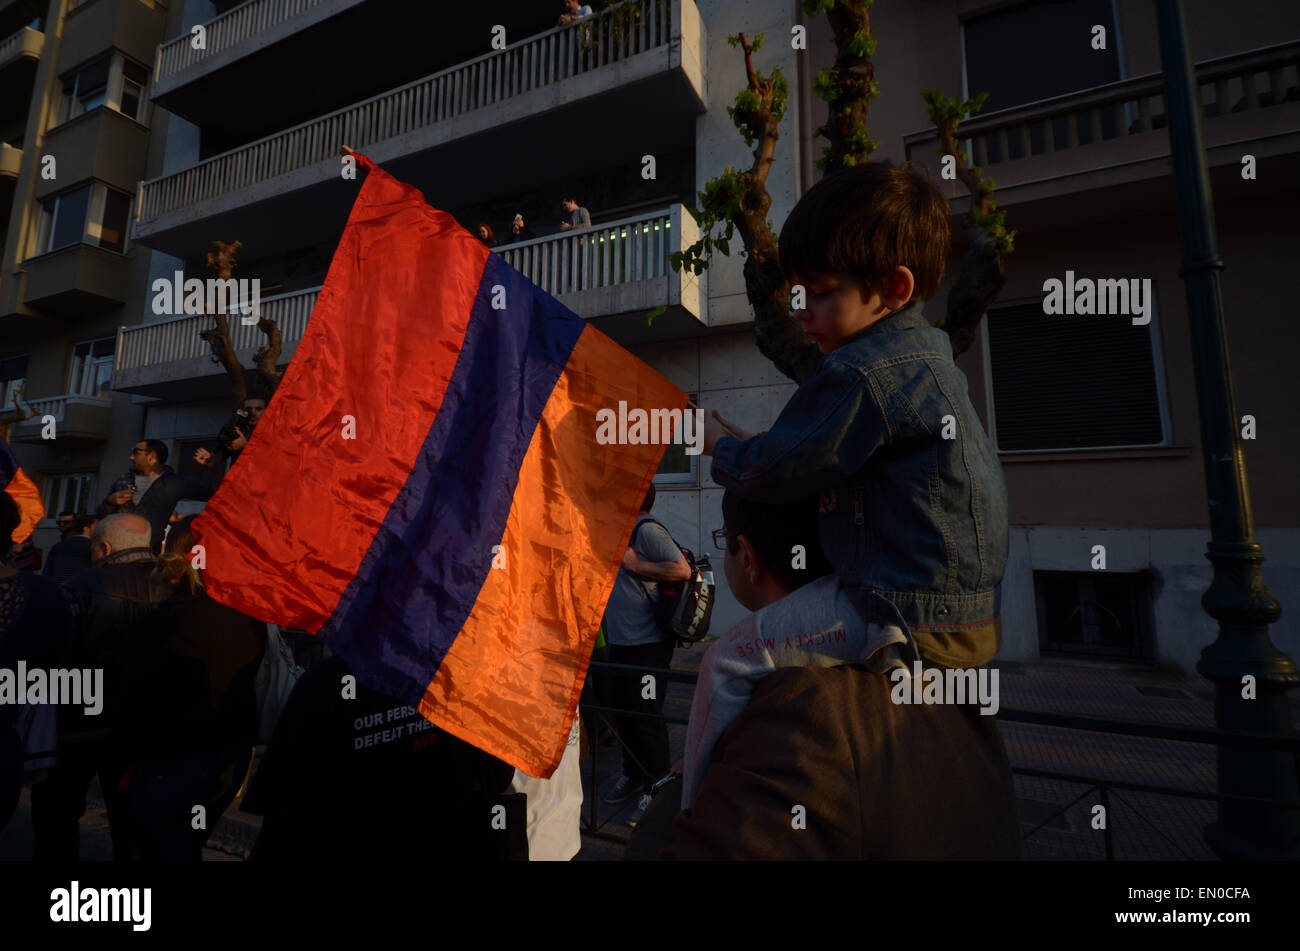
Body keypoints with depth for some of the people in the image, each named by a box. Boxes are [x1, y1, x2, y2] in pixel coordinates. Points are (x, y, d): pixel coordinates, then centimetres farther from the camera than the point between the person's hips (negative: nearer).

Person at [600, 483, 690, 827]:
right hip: (620, 641, 9)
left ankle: (655, 790, 19)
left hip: (647, 644, -9)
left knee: (647, 716, 2)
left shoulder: (647, 530, -16)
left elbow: (682, 569, -27)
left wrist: (636, 565, -22)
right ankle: (632, 776, 38)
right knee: (623, 712, 20)